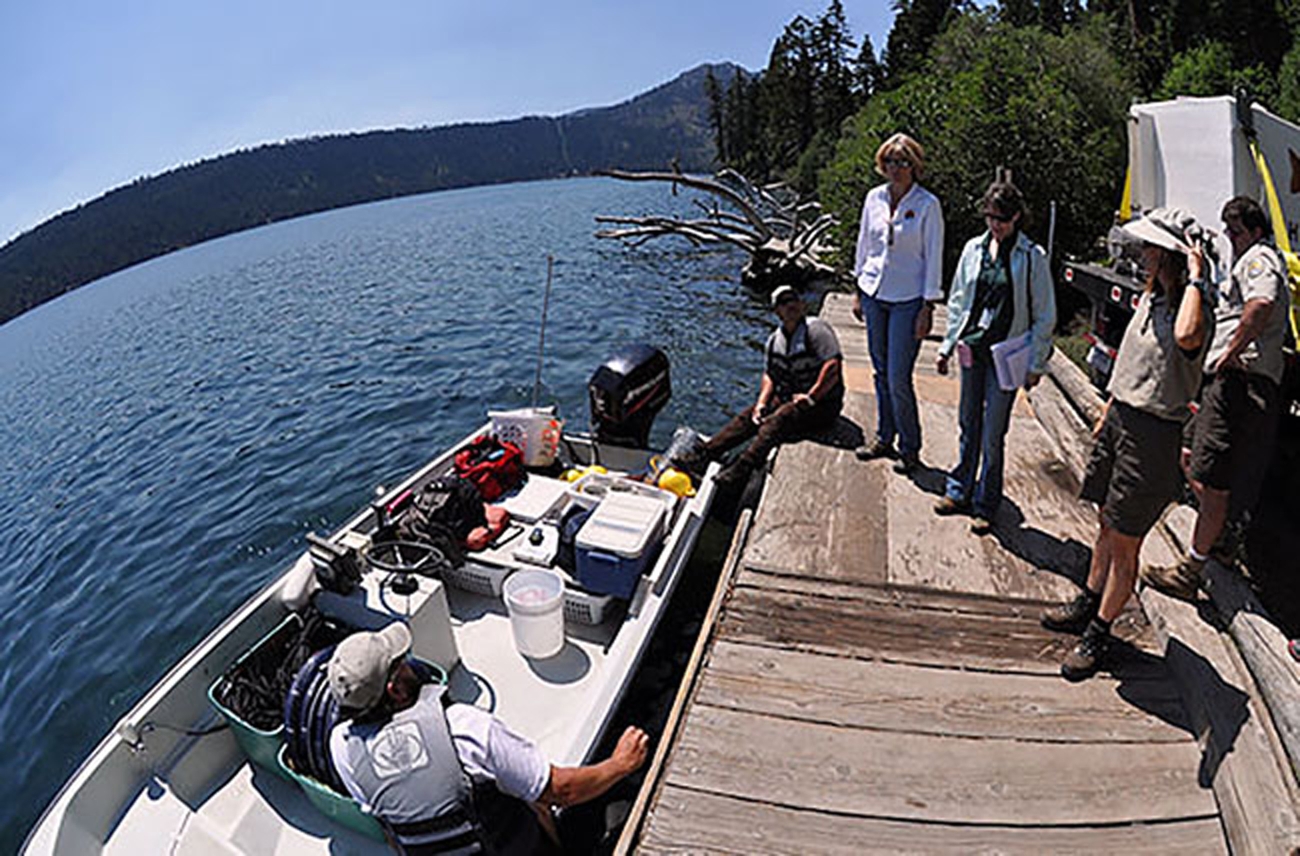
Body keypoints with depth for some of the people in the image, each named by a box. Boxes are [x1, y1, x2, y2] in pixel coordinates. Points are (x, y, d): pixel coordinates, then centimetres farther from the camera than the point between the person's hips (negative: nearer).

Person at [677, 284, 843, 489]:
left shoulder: (816, 329, -11)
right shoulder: (774, 340, 12)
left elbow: (832, 368, -20)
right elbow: (769, 374, 11)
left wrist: (810, 397, -20)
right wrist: (762, 402, -6)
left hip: (822, 405, -7)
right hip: (786, 399, 7)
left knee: (777, 420, -32)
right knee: (747, 417, -11)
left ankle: (739, 473, -45)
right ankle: (699, 457, -19)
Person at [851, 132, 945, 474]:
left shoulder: (927, 205, -7)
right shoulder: (874, 198, 5)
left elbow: (934, 258, -6)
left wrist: (928, 307, -10)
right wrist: (859, 292, 12)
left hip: (907, 299, -4)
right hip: (874, 294, 5)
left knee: (898, 379, -6)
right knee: (881, 373, 12)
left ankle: (910, 449, 12)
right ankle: (884, 438, 26)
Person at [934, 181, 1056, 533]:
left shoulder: (1033, 257, -5)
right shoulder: (974, 249, 6)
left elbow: (1045, 316, -2)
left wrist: (1036, 364, -5)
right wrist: (947, 345, 10)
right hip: (972, 346, 4)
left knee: (993, 434, 2)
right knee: (968, 424, 13)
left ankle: (985, 505, 17)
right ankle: (960, 490, 27)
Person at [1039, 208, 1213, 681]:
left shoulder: (1193, 312, -17)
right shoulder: (1150, 297, 9)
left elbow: (1186, 336, -44)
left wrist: (1196, 278, -29)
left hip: (1155, 435, -8)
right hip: (1121, 418, 8)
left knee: (1124, 543, 4)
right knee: (1107, 525, 20)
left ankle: (1098, 633, 18)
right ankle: (1088, 603, 37)